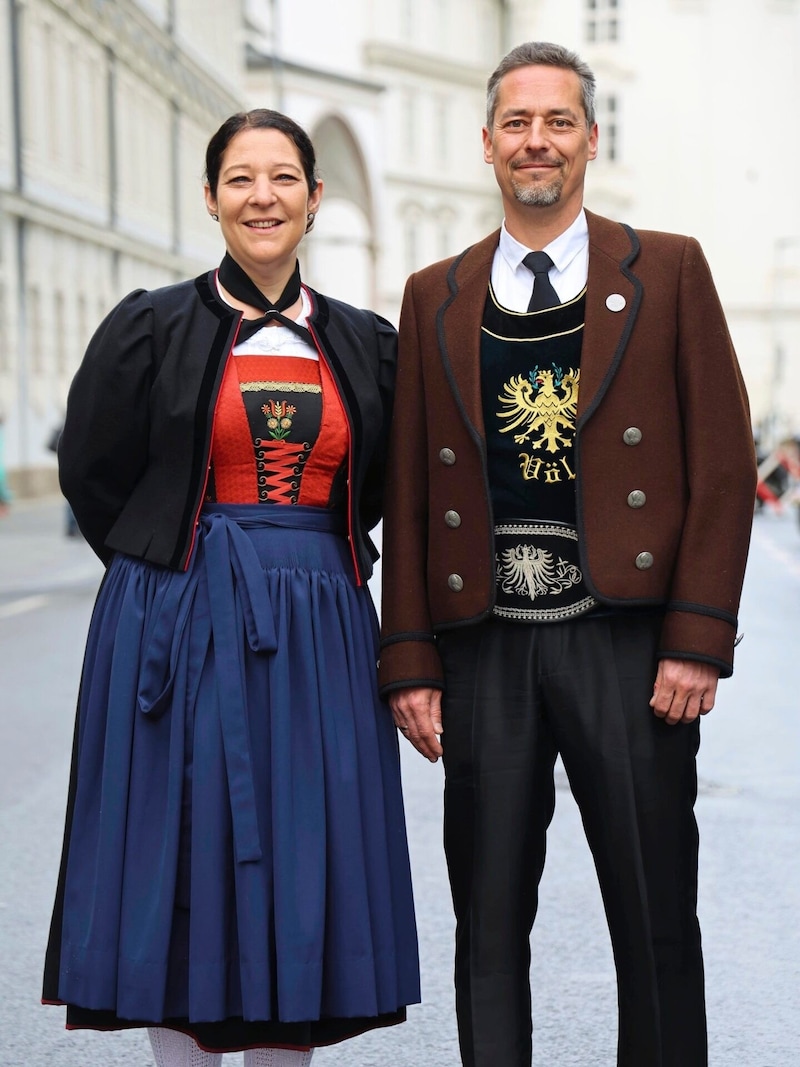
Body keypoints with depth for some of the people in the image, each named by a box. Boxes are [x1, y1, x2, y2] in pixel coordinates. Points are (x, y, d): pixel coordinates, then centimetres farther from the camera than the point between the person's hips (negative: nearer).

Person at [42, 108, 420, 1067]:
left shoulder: (364, 343, 8)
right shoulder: (150, 329, 0)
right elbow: (92, 472, 5)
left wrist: (311, 557, 5)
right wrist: (171, 568, 6)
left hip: (320, 635, 3)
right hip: (182, 630, -2)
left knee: (301, 875, 4)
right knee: (188, 865, 2)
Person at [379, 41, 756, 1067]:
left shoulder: (668, 270, 5)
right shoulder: (435, 297, 12)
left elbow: (723, 465, 0)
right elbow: (408, 490, 10)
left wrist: (699, 639, -8)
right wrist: (409, 659, 3)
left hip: (626, 639, -2)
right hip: (484, 645, 2)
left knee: (657, 924, 4)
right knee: (488, 926, 8)